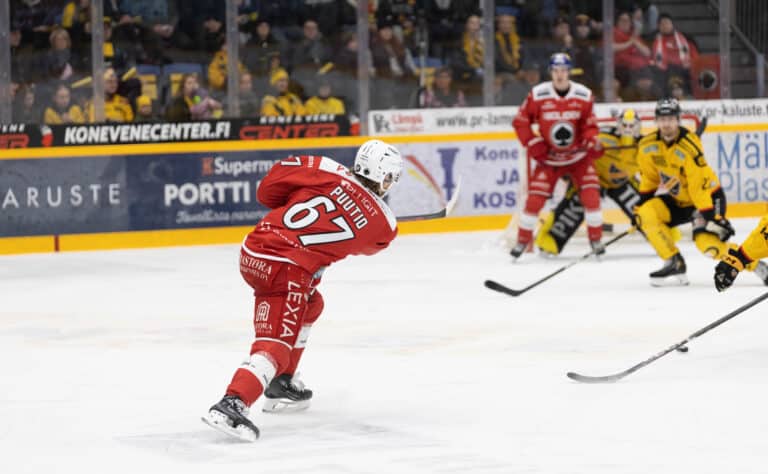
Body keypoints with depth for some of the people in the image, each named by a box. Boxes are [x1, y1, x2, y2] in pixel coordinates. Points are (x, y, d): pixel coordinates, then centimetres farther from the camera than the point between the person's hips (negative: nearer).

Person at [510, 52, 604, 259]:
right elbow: (520, 122, -3)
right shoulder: (537, 95, -12)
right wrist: (533, 144, -11)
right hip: (548, 158, -1)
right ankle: (523, 240, 8)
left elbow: (590, 125, -1)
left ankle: (596, 239, 4)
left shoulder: (584, 95, -8)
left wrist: (592, 142, -20)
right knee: (535, 198, -8)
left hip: (578, 156, 1)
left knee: (591, 194, -12)